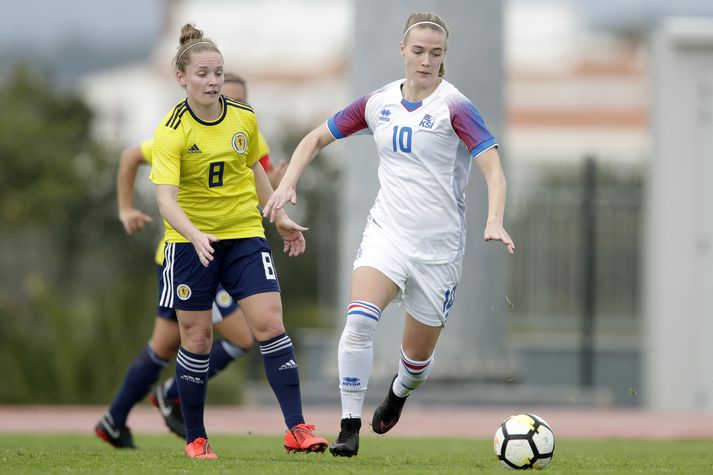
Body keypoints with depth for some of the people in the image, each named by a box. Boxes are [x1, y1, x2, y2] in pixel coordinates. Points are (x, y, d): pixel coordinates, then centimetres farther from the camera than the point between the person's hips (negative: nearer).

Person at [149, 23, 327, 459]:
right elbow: (166, 197, -25)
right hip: (191, 240, -3)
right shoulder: (172, 132, -16)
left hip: (244, 233, 3)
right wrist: (195, 237, -41)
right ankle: (196, 439, 16)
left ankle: (297, 428, -11)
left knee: (270, 325, -10)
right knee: (197, 338, 3)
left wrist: (280, 219, 18)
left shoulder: (244, 118, -2)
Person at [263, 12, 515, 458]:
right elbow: (317, 138, 15)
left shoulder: (454, 107, -11)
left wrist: (495, 223, -37)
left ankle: (398, 394, 46)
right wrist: (287, 184, 0)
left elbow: (493, 167, -20)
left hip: (439, 245, -2)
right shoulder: (378, 103, 3)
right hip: (387, 232, 2)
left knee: (418, 355, 9)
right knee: (360, 317, -26)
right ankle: (350, 427, -20)